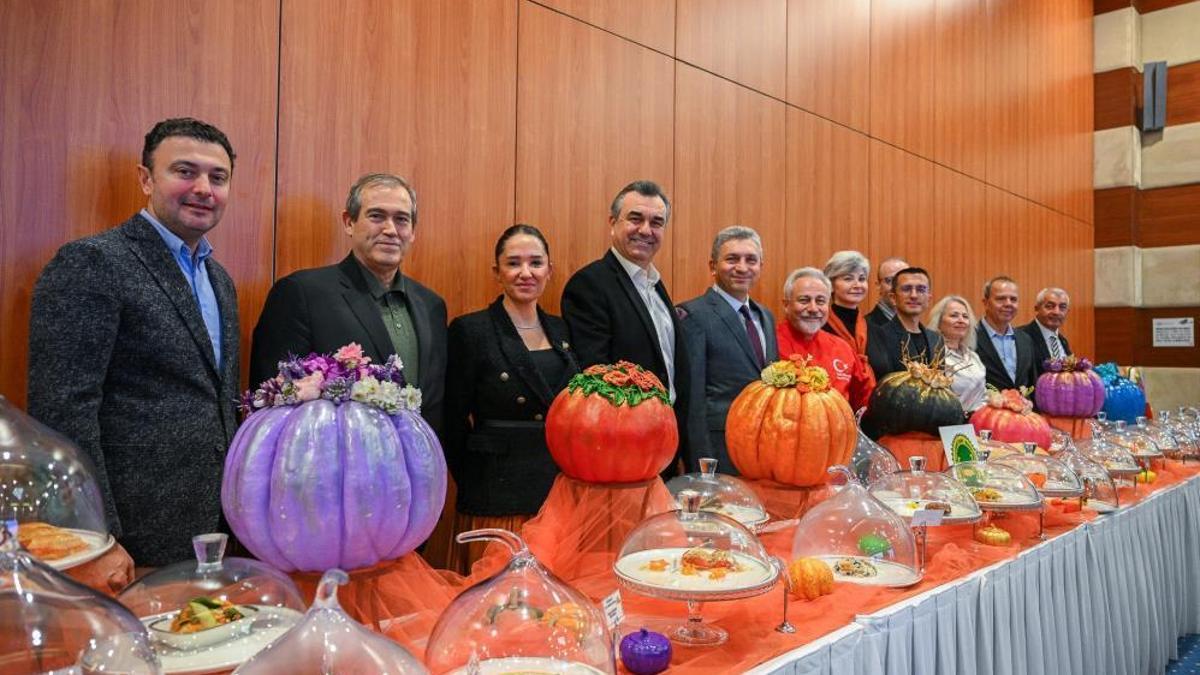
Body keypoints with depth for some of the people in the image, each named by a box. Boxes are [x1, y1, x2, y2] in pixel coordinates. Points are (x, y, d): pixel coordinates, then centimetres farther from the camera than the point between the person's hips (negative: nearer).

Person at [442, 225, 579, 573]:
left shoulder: (561, 330, 9)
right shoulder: (470, 330, -7)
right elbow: (453, 423, -5)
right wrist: (475, 488, -3)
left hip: (561, 493, 5)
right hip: (498, 501, -5)